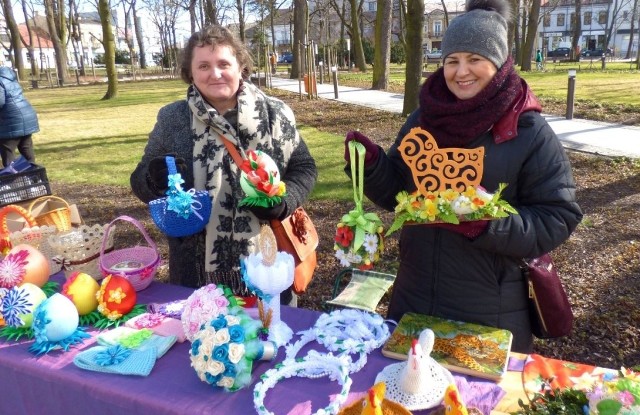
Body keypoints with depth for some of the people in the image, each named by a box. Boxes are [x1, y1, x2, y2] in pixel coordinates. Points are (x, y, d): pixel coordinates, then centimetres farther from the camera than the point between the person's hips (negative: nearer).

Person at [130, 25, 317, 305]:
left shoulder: (275, 114, -2)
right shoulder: (171, 120, -1)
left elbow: (304, 167, 5)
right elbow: (140, 182, 6)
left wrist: (283, 202, -14)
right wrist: (155, 180, -18)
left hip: (267, 264, 0)